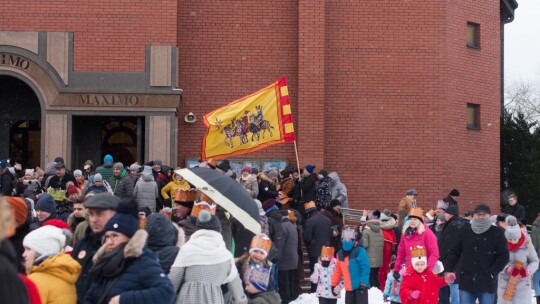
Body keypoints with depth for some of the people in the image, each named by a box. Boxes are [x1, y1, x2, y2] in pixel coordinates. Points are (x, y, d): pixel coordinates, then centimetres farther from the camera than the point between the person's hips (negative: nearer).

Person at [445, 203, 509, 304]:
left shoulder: (497, 233, -2)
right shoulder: (465, 231, 7)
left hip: (487, 283, -2)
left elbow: (504, 256, -3)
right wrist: (449, 270, 1)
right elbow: (454, 252, 11)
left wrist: (492, 272, -11)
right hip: (466, 281, 2)